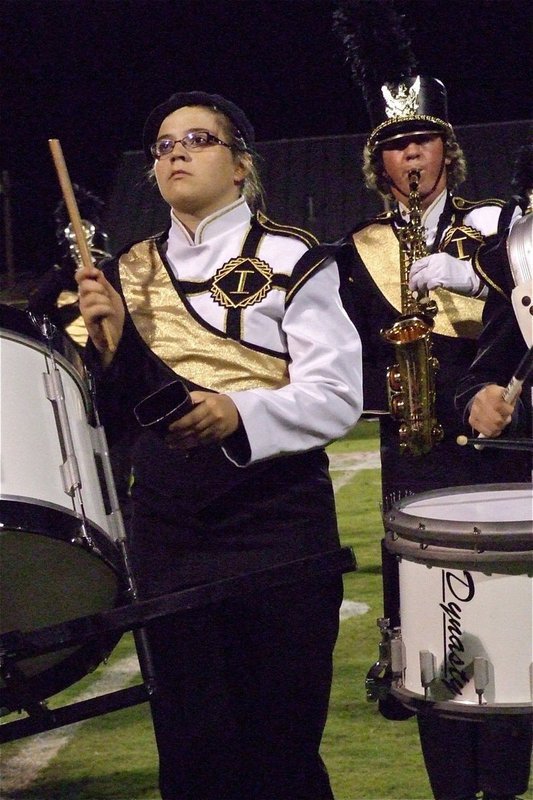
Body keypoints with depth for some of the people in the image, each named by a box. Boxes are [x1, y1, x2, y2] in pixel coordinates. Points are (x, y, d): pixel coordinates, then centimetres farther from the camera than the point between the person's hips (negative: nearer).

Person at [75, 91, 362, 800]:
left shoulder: (291, 258, -2)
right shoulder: (130, 272, 14)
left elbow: (338, 395, -9)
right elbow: (118, 414, 15)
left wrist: (240, 412, -26)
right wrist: (108, 337, -4)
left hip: (277, 522, -4)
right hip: (167, 532, 4)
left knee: (283, 741, 3)